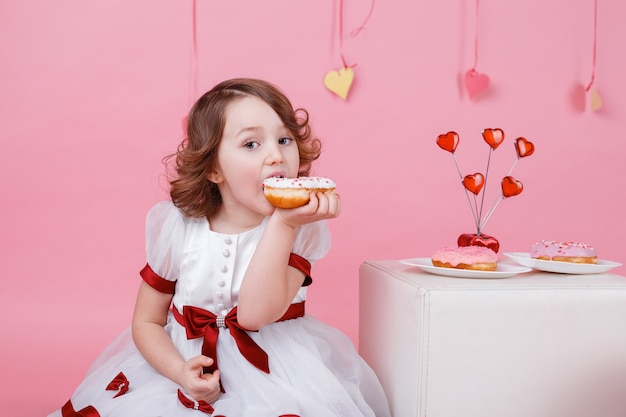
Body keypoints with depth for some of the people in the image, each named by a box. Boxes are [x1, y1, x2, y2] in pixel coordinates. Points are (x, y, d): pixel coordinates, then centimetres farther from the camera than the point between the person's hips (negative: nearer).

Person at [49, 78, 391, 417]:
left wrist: (282, 223, -28)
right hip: (193, 367, 2)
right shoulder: (177, 229, -7)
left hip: (271, 373, -1)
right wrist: (180, 372, -18)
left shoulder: (301, 228, -11)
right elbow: (147, 322, 1)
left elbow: (255, 314, -23)